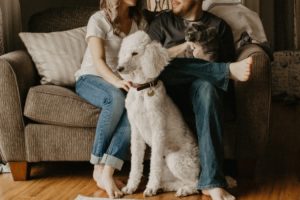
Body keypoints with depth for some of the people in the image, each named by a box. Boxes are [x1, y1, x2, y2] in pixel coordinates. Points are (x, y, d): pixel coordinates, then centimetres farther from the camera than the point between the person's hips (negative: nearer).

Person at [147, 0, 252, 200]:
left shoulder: (219, 25, 14)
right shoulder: (163, 21, 16)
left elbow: (228, 61, 8)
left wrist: (206, 59, -13)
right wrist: (185, 46, -7)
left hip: (202, 83, -1)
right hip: (168, 84, 1)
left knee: (207, 88, -39)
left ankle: (212, 182, -47)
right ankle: (230, 70, -33)